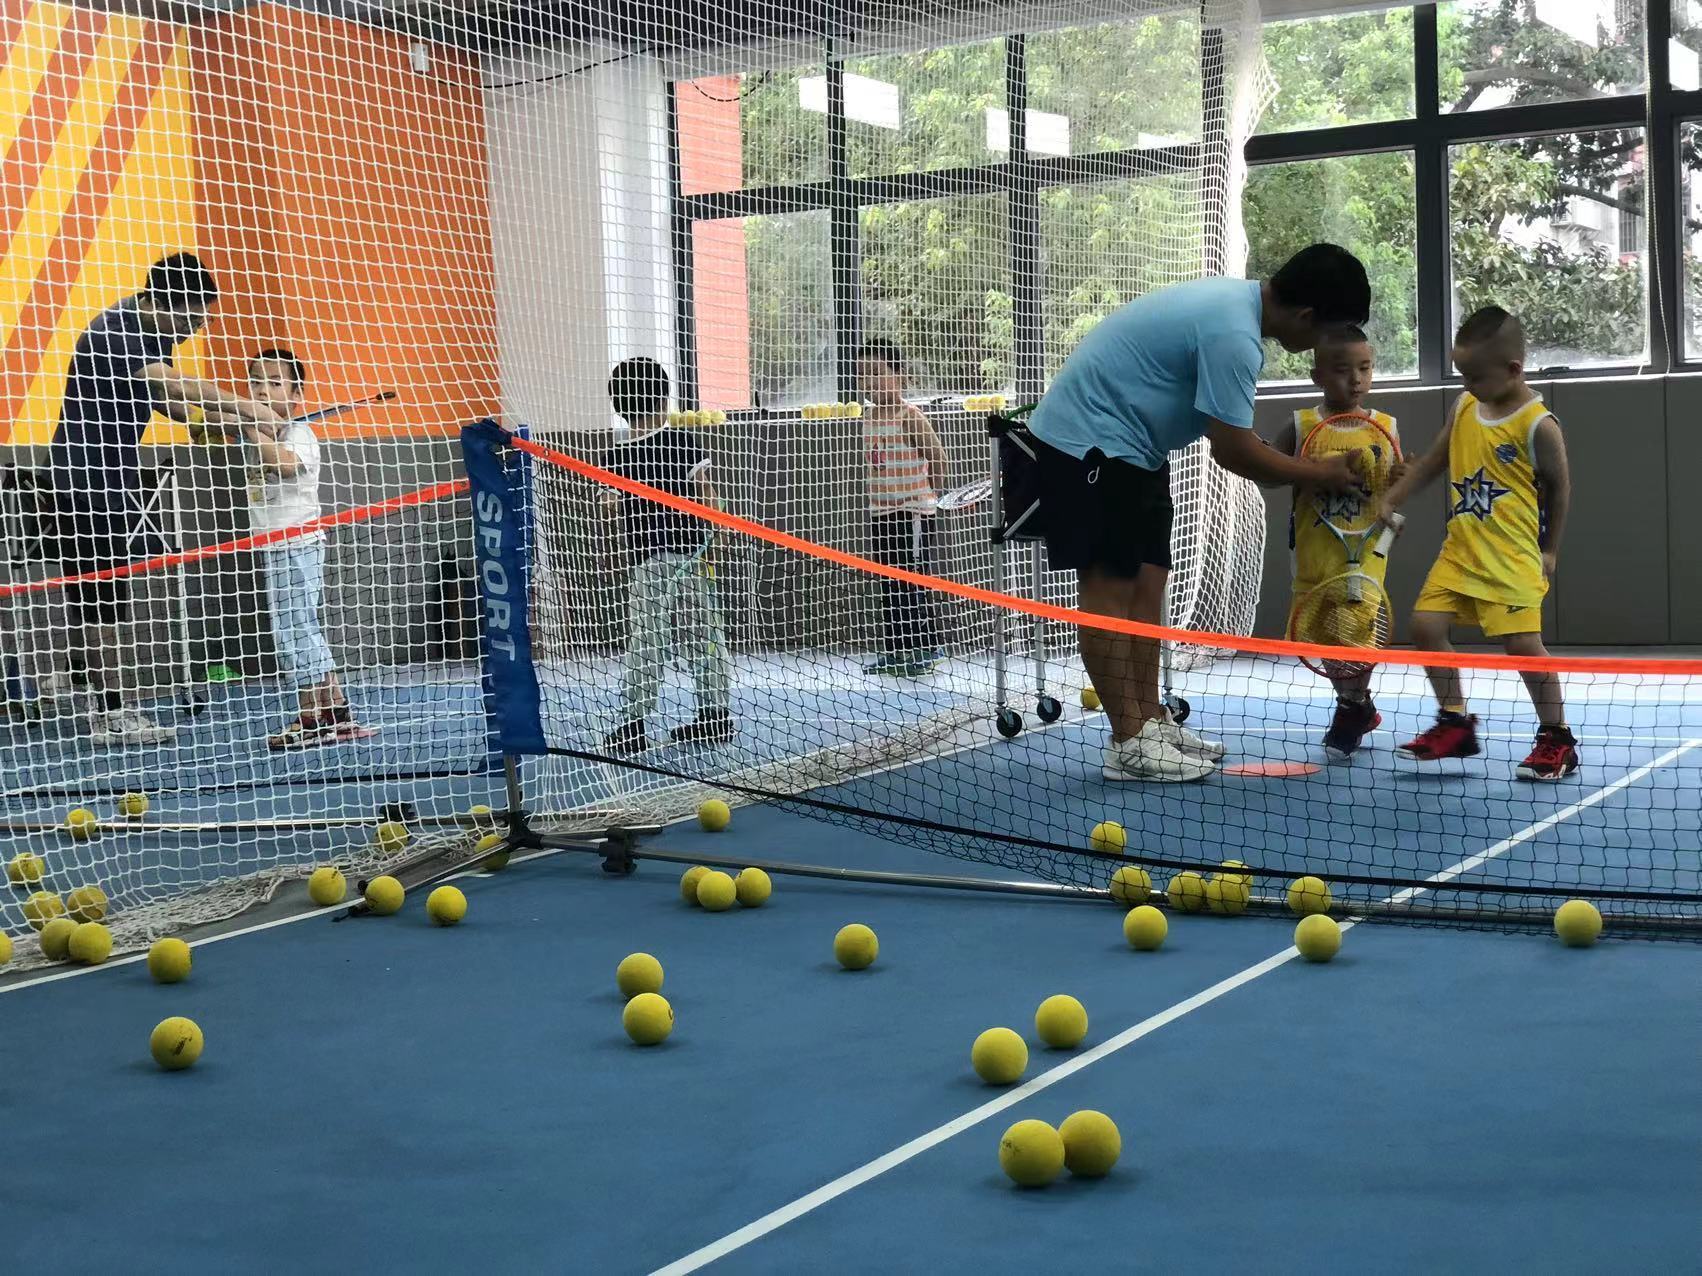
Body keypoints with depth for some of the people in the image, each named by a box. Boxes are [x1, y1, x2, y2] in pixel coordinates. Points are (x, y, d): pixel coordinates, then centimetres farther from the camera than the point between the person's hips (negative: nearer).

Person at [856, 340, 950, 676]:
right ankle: (894, 650, 17)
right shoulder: (869, 417, 8)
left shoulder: (910, 416, -14)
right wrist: (878, 497, 12)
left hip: (913, 511, -7)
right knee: (888, 584, 10)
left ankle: (929, 648, 5)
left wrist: (932, 493, -5)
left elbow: (937, 456, -12)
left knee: (916, 581, -3)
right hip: (881, 512, 8)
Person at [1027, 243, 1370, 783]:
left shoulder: (1237, 298, 6)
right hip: (1089, 441, -10)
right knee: (1108, 587, -8)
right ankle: (1128, 744, -5)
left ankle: (1151, 723, 14)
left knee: (1147, 582, 9)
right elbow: (1234, 451, -21)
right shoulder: (1233, 334, -26)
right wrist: (1320, 474, -8)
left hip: (1128, 446, 10)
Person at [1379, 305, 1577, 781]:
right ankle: (1455, 724, 11)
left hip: (1512, 558, -7)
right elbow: (1434, 460, 18)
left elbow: (1560, 487, -1)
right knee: (1426, 624, -2)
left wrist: (1550, 550, 3)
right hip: (1459, 550, 7)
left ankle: (1557, 740, 6)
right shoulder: (1464, 407, 6)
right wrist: (1392, 498, 11)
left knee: (1522, 643, -9)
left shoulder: (1538, 424, -12)